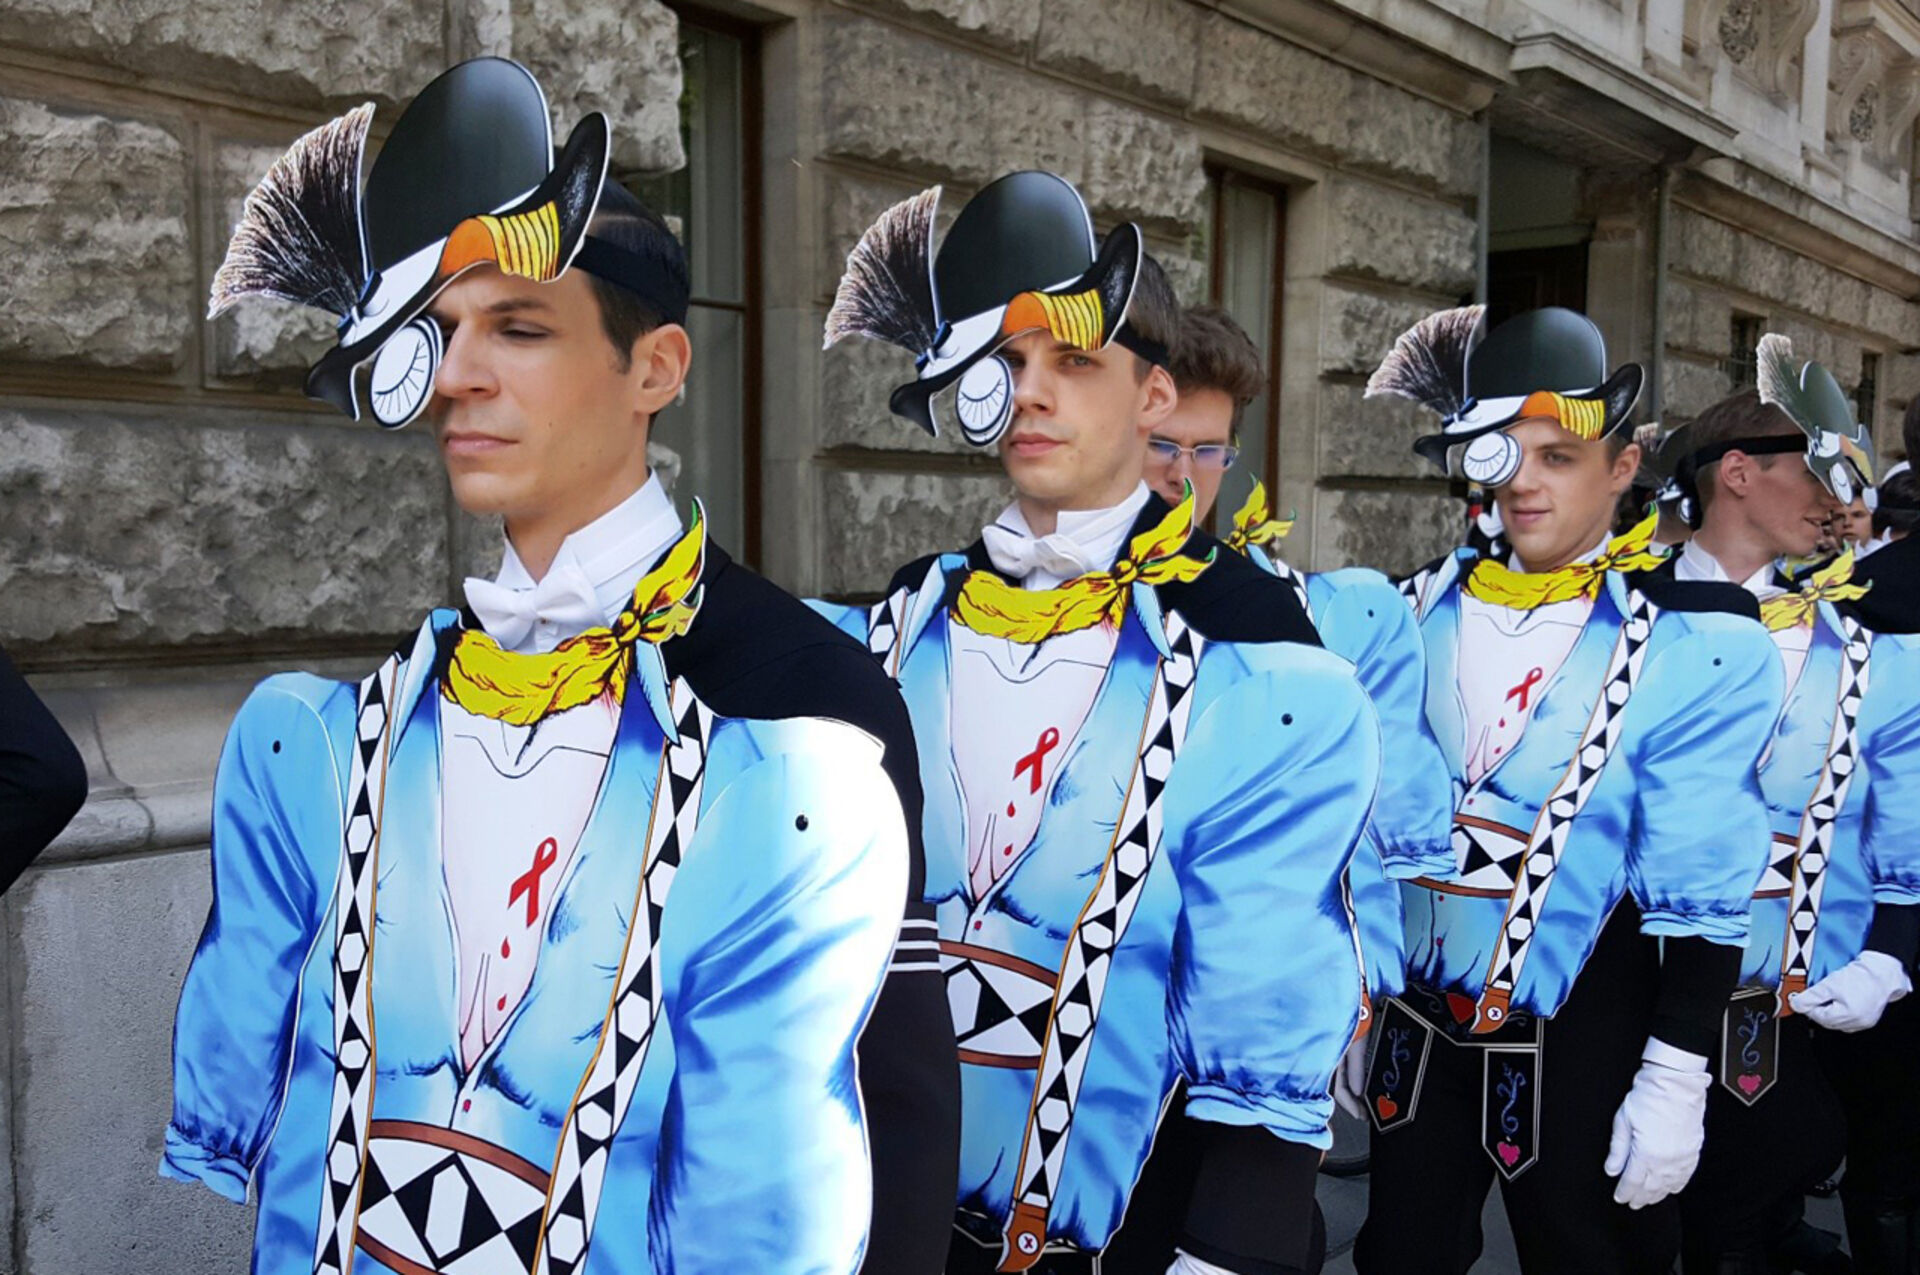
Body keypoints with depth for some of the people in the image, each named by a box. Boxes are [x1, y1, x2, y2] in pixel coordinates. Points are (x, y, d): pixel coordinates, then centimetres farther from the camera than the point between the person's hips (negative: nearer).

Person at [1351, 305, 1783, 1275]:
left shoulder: (1698, 642, -12)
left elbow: (1700, 889, -12)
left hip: (1584, 1046, -4)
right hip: (1418, 1027, 4)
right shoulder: (1423, 610, 1)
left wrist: (1675, 1082, -12)